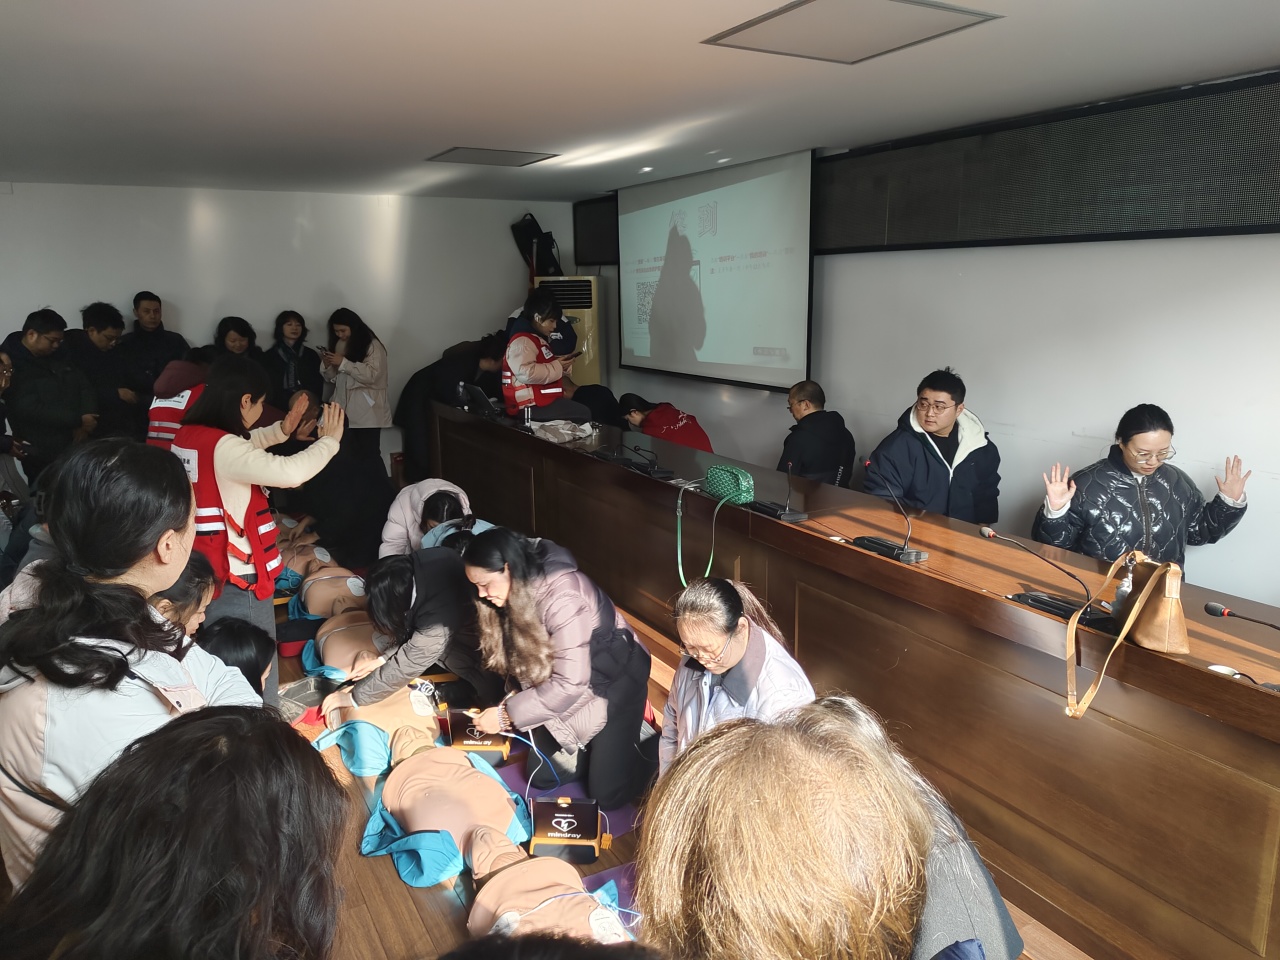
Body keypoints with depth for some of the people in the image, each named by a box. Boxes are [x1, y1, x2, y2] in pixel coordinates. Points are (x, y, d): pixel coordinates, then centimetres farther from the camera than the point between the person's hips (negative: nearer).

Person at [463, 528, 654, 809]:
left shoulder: (563, 597, -34)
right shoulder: (519, 591, -8)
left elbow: (570, 684, -32)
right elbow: (525, 658, 2)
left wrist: (507, 715, -26)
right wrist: (511, 701, -12)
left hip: (613, 682, -7)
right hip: (561, 688, 8)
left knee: (607, 793, -6)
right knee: (541, 777, 7)